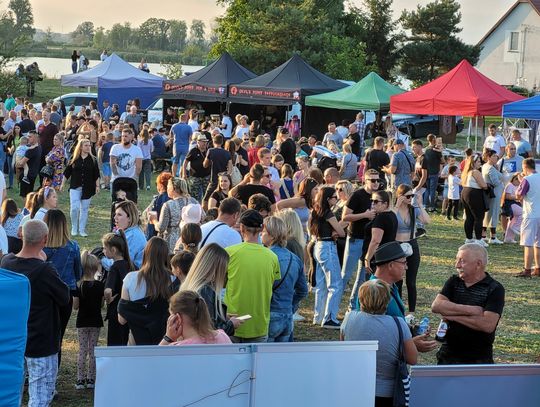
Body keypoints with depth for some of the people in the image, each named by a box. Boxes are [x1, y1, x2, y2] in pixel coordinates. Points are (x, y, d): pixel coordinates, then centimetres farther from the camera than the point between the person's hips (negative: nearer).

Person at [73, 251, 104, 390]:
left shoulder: (79, 286, -11)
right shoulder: (100, 285, -8)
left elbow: (75, 306, -9)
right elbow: (102, 304, 0)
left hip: (82, 322, -1)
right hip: (96, 321, 1)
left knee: (82, 351, 5)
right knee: (93, 350, 9)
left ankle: (80, 380, 4)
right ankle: (91, 379, 11)